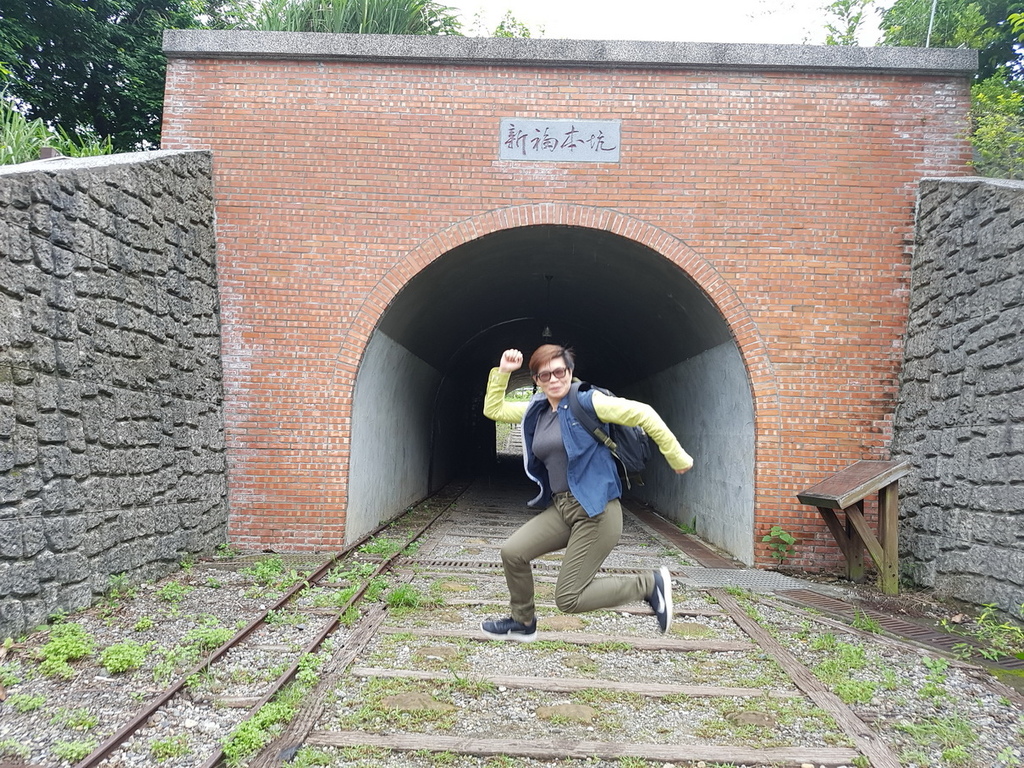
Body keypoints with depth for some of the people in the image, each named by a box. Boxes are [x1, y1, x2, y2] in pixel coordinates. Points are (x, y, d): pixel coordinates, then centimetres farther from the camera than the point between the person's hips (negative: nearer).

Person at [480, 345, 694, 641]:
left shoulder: (587, 402, -10)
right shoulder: (537, 411, 11)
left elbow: (643, 414, -14)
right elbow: (493, 409, 19)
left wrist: (677, 458, -10)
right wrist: (502, 371, 6)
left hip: (596, 511, -7)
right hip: (560, 508, 7)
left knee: (568, 600, -7)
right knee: (512, 553, 0)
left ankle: (650, 583, 8)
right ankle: (523, 623, 25)